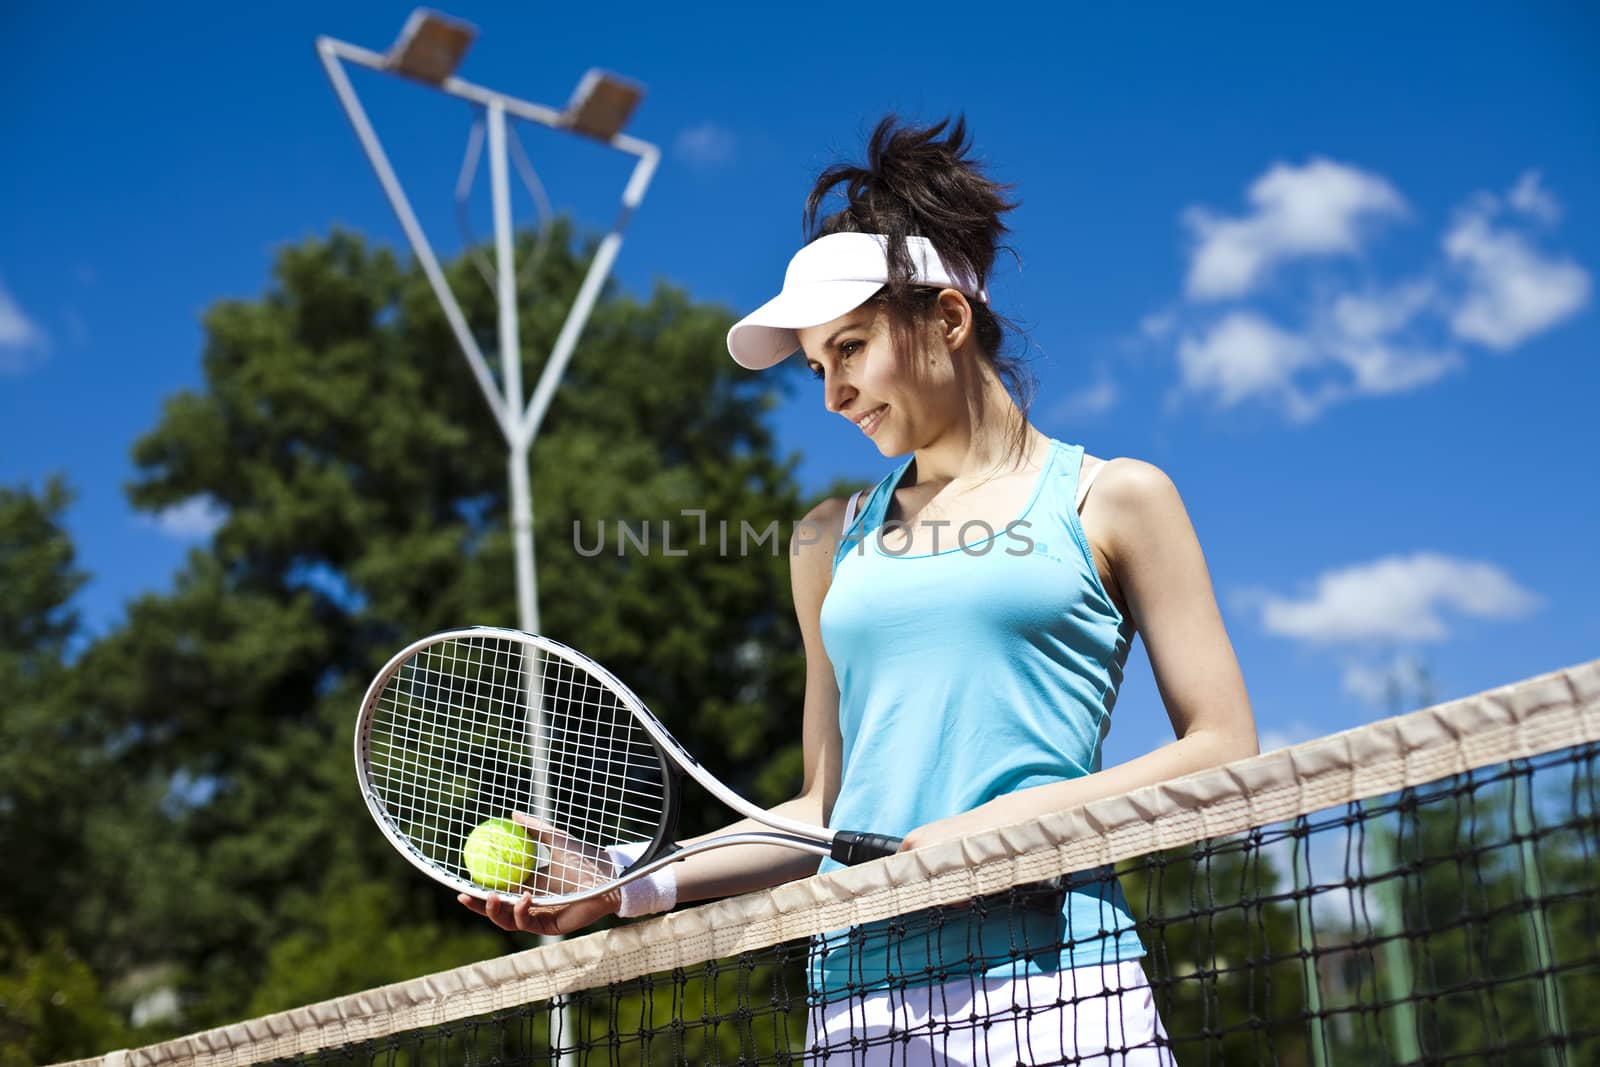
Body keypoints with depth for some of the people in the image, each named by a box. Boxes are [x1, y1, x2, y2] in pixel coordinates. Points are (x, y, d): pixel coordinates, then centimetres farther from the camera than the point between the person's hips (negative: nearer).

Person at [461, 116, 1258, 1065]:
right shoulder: (833, 539, 17)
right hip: (860, 989, 3)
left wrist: (1014, 820, -10)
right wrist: (634, 884, 6)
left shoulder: (1112, 498, 6)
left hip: (1049, 974, -3)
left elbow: (1224, 750, 1)